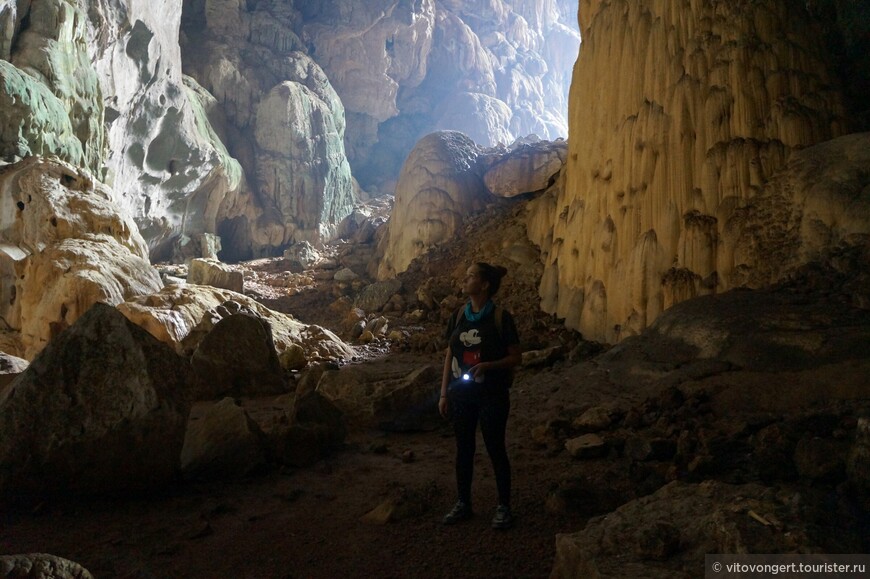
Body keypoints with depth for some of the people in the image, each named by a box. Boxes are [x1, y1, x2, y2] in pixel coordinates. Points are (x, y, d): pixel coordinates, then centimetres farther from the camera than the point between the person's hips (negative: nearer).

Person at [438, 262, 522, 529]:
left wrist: (488, 365, -23)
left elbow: (516, 357, -7)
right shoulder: (458, 316, 4)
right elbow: (449, 356, 8)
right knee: (464, 448, 13)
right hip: (461, 394, 5)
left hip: (492, 395, -4)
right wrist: (444, 394, 6)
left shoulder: (500, 318, -11)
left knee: (495, 449, 5)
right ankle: (463, 503, 27)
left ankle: (504, 507, 20)